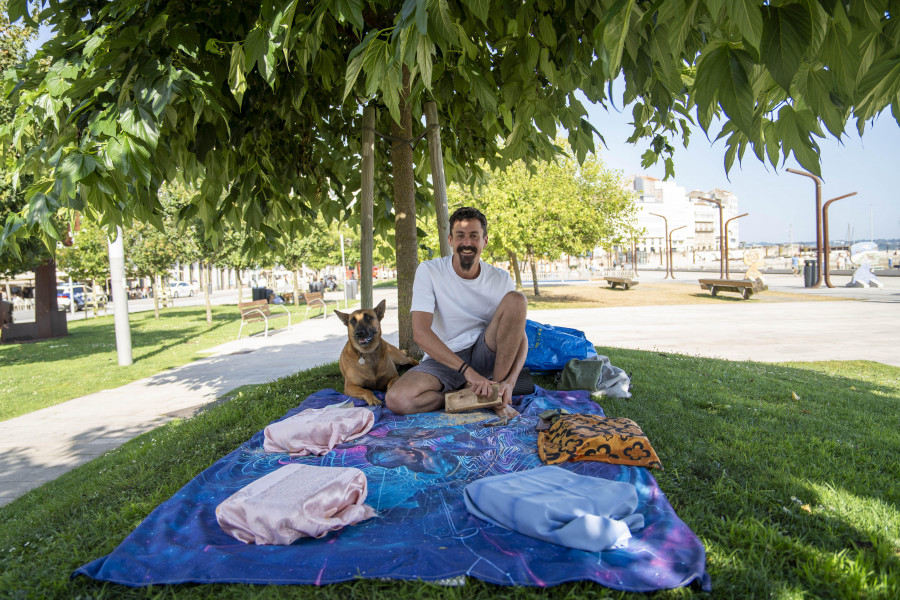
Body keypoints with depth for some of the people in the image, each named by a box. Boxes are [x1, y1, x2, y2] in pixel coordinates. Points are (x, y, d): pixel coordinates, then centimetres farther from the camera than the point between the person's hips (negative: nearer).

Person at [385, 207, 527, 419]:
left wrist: (510, 381, -25)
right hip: (443, 359, -2)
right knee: (396, 399, -30)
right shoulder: (429, 271, -11)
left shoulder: (500, 279, -4)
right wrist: (467, 371, -30)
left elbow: (520, 336, -6)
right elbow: (420, 332, -22)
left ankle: (497, 395, -18)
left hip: (486, 354, 2)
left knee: (516, 300, -22)